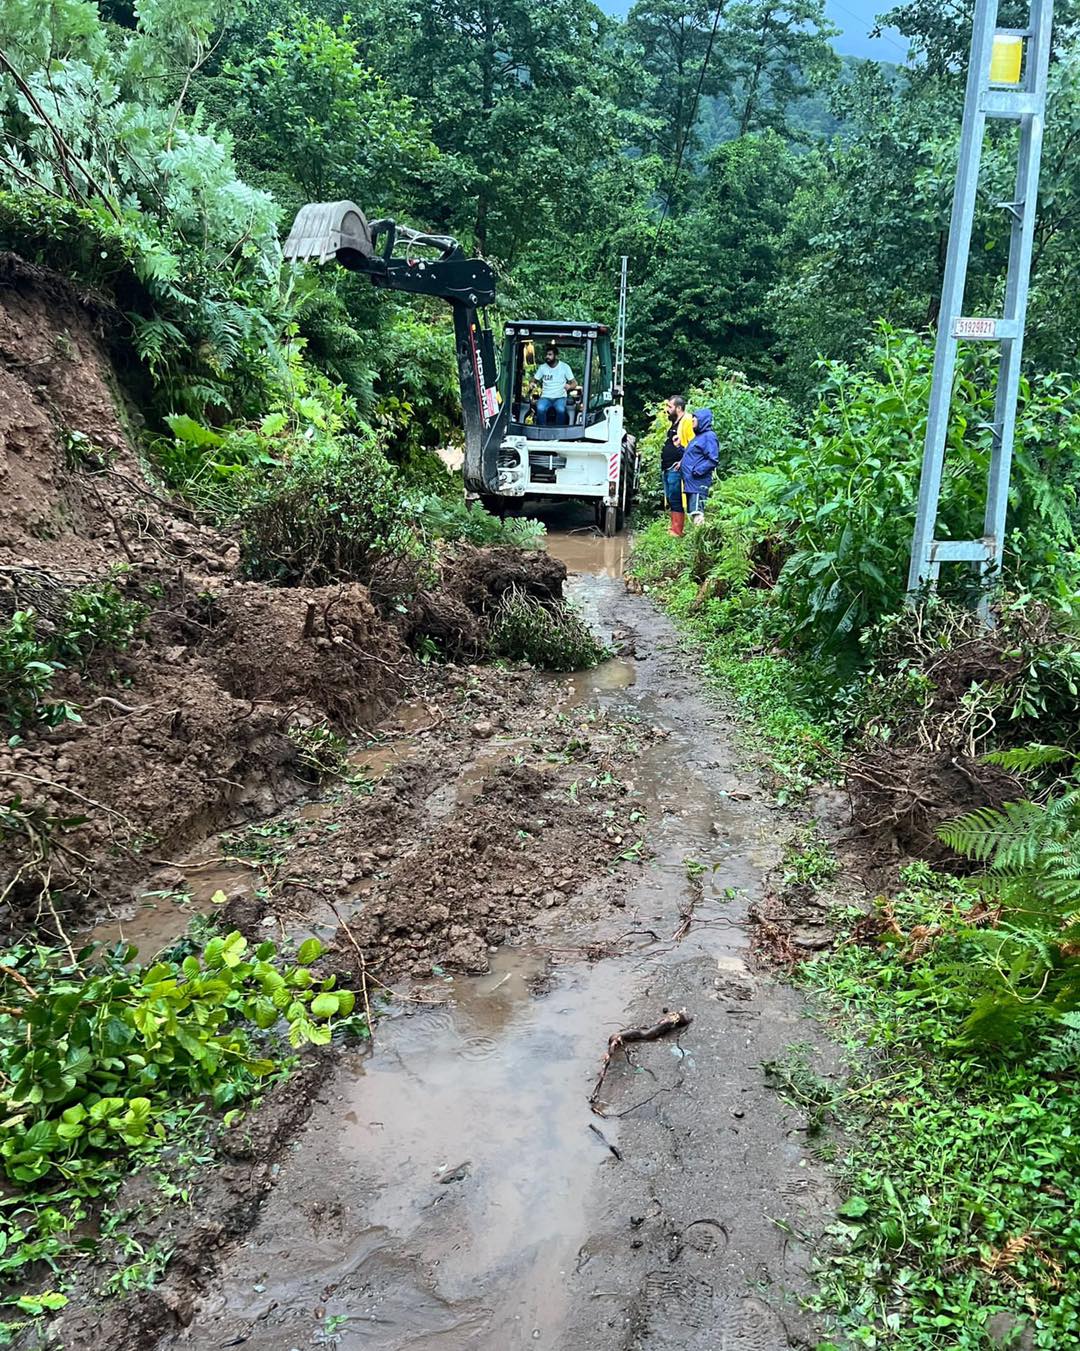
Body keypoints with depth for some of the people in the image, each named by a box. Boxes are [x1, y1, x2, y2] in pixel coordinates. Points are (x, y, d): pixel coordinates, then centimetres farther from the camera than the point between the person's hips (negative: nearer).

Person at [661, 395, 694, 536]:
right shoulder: (674, 423, 19)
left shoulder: (687, 421, -11)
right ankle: (674, 528, 18)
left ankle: (677, 531, -6)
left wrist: (683, 461, -21)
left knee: (676, 500, -8)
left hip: (676, 468, -10)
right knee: (670, 499, 12)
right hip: (667, 468, 10)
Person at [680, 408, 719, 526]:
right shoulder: (698, 436, 20)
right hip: (690, 482, 10)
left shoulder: (709, 436, -9)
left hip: (699, 483, -10)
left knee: (697, 513, -15)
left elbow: (713, 460, -17)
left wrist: (697, 471, -20)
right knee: (692, 513, 11)